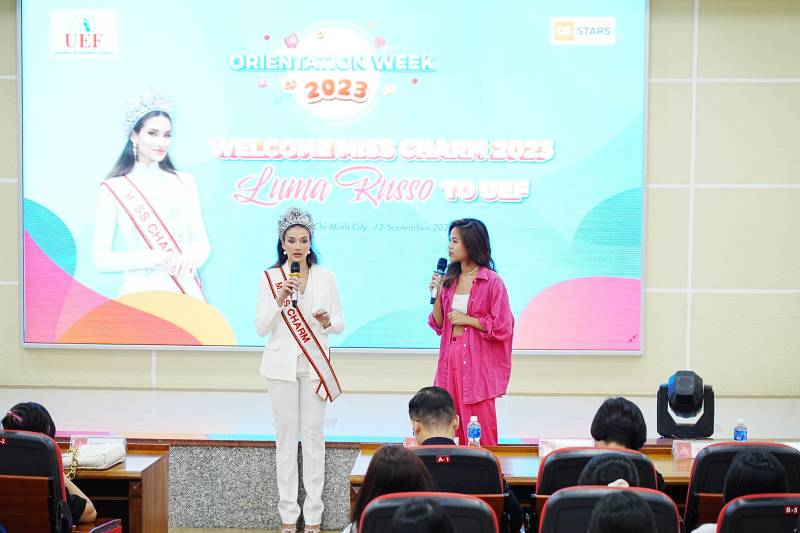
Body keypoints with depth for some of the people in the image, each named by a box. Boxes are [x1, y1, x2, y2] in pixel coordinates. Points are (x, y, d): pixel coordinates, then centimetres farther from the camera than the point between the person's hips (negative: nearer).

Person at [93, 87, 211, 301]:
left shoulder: (185, 182, 9)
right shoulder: (113, 189, -1)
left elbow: (203, 243, 7)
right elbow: (100, 259, -5)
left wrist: (192, 257, -16)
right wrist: (153, 258, -19)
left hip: (188, 293, 2)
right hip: (141, 293, -2)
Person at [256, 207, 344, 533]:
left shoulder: (325, 277, 3)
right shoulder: (270, 277, 1)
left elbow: (340, 325, 5)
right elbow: (261, 328, -4)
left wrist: (327, 320, -16)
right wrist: (279, 300, -18)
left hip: (314, 364, 0)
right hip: (282, 365, 0)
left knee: (314, 435, 1)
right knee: (286, 435, 3)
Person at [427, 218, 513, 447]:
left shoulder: (492, 282, -7)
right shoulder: (450, 280, 10)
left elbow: (502, 327, -10)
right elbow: (438, 325, 11)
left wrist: (467, 319, -11)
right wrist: (437, 295, -2)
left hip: (477, 362, -5)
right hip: (450, 359, 6)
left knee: (479, 431, -2)